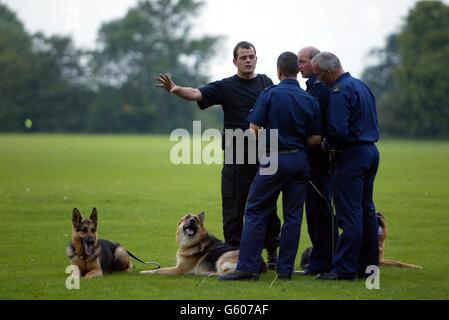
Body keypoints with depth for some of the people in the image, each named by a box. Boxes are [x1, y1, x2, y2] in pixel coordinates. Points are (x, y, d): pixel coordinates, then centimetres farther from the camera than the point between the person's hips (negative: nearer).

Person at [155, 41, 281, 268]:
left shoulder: (266, 82, 9)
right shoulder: (226, 87, -1)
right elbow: (197, 94, -15)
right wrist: (176, 89, -34)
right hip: (236, 158, -2)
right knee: (233, 209, 1)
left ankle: (273, 252, 22)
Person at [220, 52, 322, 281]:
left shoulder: (270, 95, -7)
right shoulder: (310, 101, 4)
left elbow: (254, 129, -9)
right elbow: (316, 138, 4)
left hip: (274, 159, -4)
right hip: (300, 160, 4)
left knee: (255, 212, 0)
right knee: (293, 215, 7)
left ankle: (247, 267, -6)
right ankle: (285, 269, 7)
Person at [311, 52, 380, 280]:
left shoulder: (340, 92, -16)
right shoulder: (362, 86, 14)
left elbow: (338, 130, -24)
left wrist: (327, 144, -3)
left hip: (352, 156, -10)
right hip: (370, 151, 10)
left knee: (349, 214, -8)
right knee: (366, 211, 13)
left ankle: (344, 268, -6)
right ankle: (368, 265, 18)